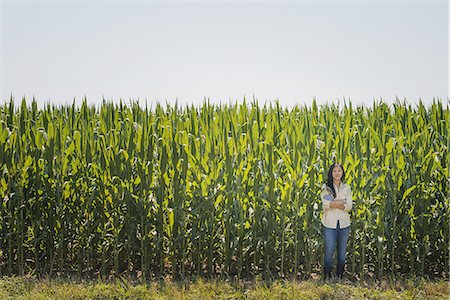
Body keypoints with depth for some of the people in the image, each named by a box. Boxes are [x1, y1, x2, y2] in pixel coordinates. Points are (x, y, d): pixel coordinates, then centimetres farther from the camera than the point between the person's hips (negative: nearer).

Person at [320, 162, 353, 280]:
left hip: (344, 223, 3)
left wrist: (333, 204, -16)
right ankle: (327, 276, 10)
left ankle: (340, 275, 21)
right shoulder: (326, 187, 0)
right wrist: (343, 201, -12)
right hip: (329, 223, -3)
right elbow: (326, 204, -15)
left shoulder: (346, 188, 8)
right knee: (329, 251, -2)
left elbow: (349, 206, -4)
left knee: (342, 252, 9)